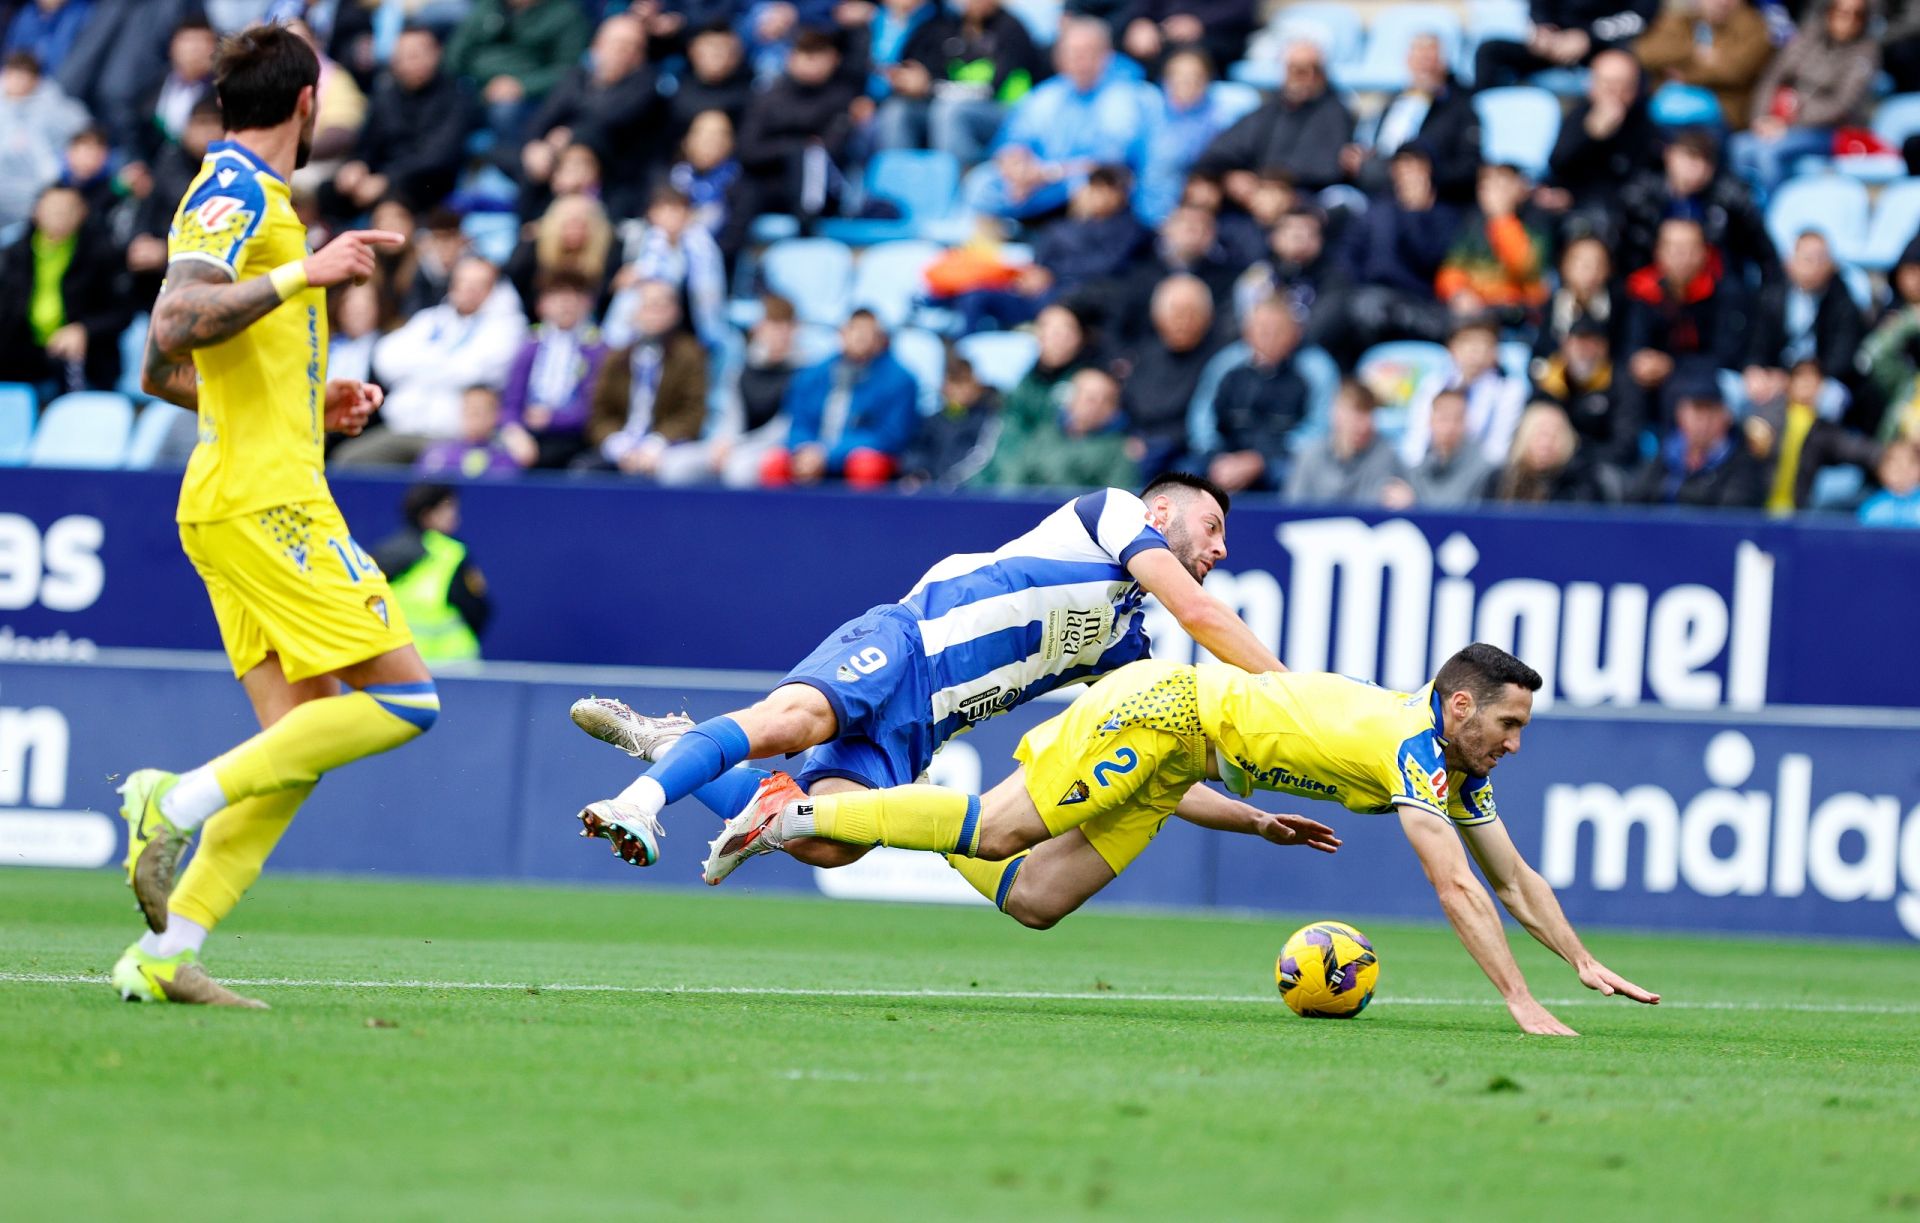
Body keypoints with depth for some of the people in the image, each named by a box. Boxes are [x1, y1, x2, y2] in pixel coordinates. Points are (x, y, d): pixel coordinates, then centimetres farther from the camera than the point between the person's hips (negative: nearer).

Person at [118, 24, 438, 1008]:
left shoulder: (239, 193, 22)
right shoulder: (238, 193, -8)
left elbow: (164, 373, 27)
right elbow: (173, 330, -23)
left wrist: (310, 404, 25)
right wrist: (305, 272, -24)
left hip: (238, 503, 10)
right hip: (264, 496, -10)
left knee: (301, 745, 3)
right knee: (402, 697, -13)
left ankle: (165, 953, -4)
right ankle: (182, 802, -16)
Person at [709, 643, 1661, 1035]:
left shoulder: (1459, 767, 3)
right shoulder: (1413, 746, -23)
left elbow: (1514, 879, 14)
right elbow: (1455, 887, -30)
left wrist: (1586, 965, 6)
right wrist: (1520, 1004, -31)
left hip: (1173, 766, 8)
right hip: (1166, 709, -8)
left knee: (1032, 900, 3)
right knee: (998, 830, -14)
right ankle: (795, 816, -5)